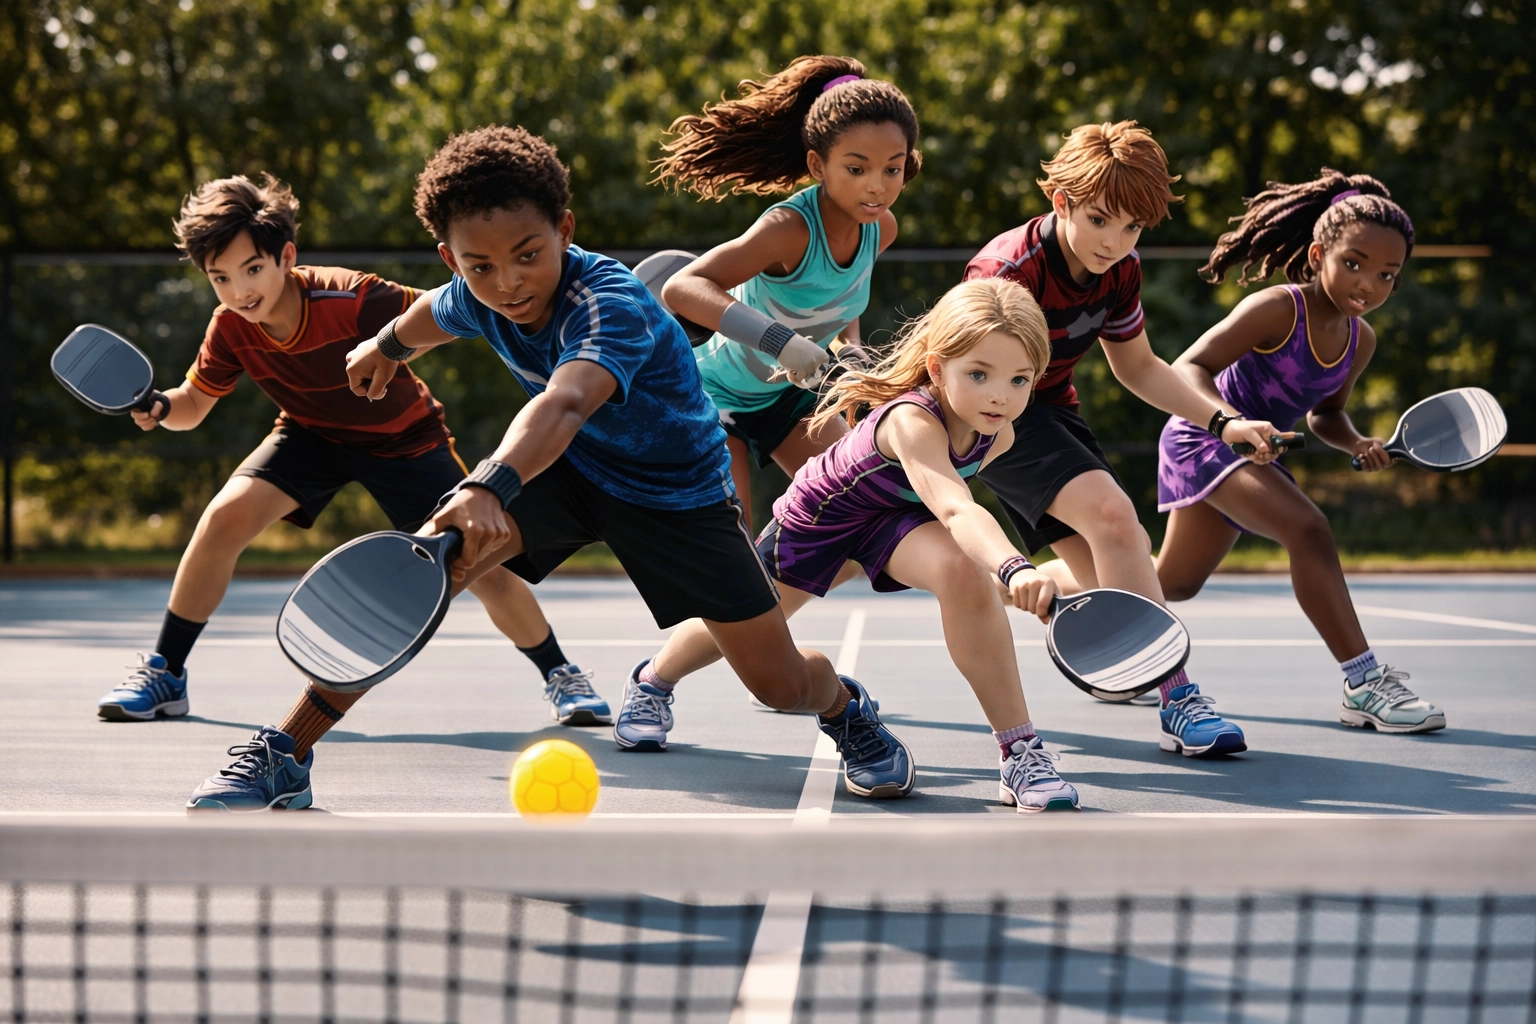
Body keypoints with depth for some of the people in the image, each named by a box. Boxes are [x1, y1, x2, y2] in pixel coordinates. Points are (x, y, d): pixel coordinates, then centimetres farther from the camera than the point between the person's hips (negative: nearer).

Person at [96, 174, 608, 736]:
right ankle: (163, 674, -2)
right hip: (312, 434, 3)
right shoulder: (231, 328, -20)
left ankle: (560, 673, 16)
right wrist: (160, 406, -27)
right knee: (225, 517, -19)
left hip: (405, 437, -3)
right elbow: (194, 404, -7)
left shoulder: (351, 299, -35)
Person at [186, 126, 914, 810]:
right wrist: (385, 346, 33)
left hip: (678, 491, -4)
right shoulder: (477, 298, -16)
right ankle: (283, 756, -14)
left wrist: (490, 486, -76)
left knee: (783, 685, -4)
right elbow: (434, 316, 12)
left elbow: (564, 404, -58)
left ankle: (844, 706, 36)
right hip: (566, 468, 4)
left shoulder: (612, 305, -37)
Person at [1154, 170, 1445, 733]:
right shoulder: (1277, 310, -25)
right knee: (1307, 529, -28)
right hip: (1202, 435, -9)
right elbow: (1188, 367, -27)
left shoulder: (1360, 341, -2)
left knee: (1175, 581, 22)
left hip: (1249, 451, 9)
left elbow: (1325, 412, 14)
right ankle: (1364, 686, -26)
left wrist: (1357, 443, -7)